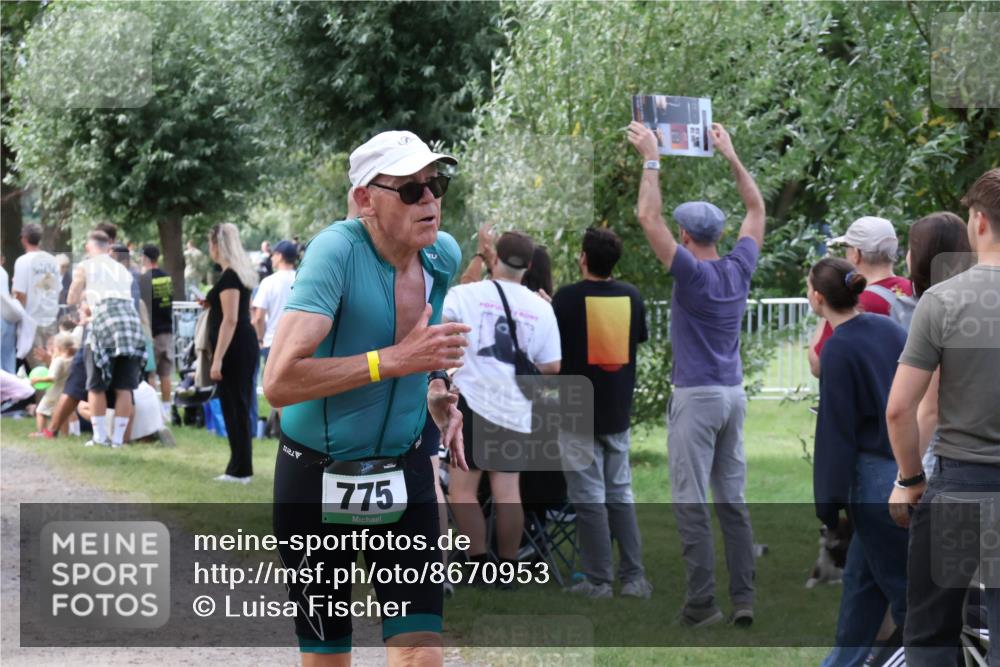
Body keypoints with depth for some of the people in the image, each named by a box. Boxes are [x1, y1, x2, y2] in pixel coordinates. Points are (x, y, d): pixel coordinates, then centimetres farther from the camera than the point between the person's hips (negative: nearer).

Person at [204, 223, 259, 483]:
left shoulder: (229, 276, -16)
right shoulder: (242, 273, 14)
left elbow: (230, 319, -21)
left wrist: (217, 359, -22)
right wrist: (213, 304, 22)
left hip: (235, 348, -10)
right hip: (245, 347, 10)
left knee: (235, 407, -7)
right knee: (238, 407, 12)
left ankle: (240, 470, -5)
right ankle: (239, 468, 15)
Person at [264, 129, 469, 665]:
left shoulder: (444, 256, -1)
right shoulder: (337, 250, -21)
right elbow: (279, 383, -31)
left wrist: (437, 395, 3)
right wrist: (395, 360, -32)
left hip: (405, 474, 4)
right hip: (315, 478, -4)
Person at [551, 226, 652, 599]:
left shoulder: (567, 298, -12)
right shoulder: (631, 297, 2)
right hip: (618, 411, 4)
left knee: (589, 497, 0)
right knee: (620, 493, 12)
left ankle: (599, 580, 1)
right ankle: (634, 576, 9)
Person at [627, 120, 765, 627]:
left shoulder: (691, 272, -13)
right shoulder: (740, 269, 4)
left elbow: (649, 218, -16)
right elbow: (756, 210, 18)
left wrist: (651, 158, -10)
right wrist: (731, 155, 20)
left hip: (696, 396, -6)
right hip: (733, 395, 6)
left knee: (691, 503, -4)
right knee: (733, 501, 8)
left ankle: (701, 604, -8)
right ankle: (743, 599, 4)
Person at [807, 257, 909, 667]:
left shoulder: (839, 348, -15)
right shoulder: (891, 330, 6)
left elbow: (836, 432, -14)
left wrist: (828, 502, -9)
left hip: (876, 478, -8)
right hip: (910, 466, 8)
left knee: (901, 584, 1)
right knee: (860, 576, 17)